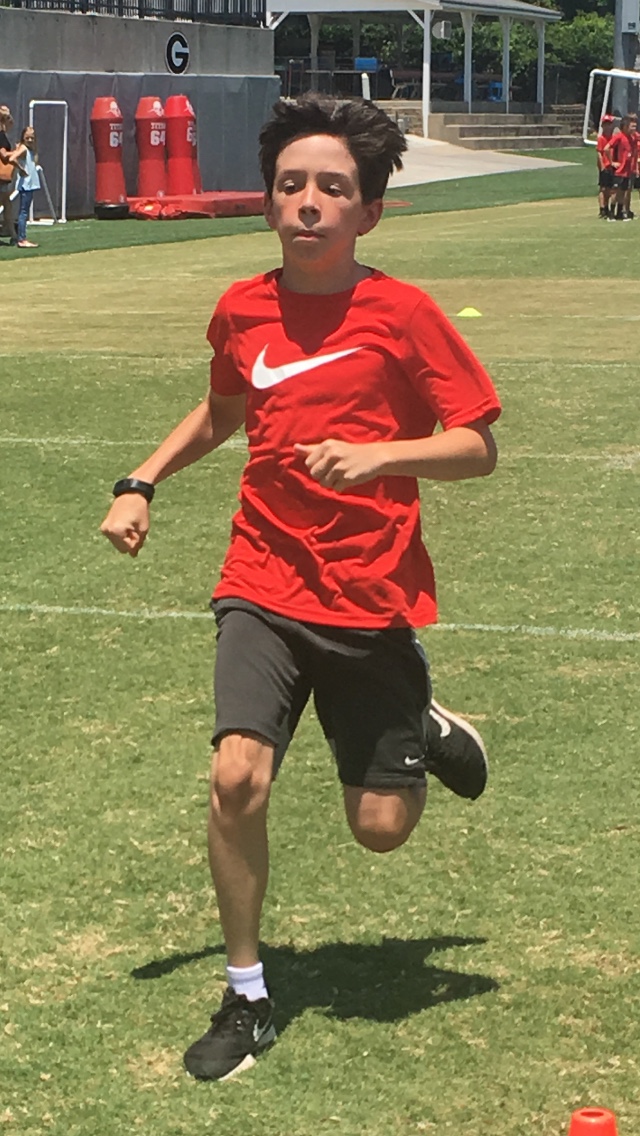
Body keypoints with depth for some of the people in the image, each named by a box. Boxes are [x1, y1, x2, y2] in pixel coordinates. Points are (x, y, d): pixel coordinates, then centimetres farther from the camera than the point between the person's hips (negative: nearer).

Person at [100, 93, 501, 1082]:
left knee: (382, 827, 3)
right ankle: (247, 998, 2)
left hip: (372, 597, -2)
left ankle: (424, 730, 39)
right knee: (237, 777, -18)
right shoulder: (241, 312, 2)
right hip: (264, 586, 2)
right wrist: (141, 484, 11)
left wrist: (377, 455, -25)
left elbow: (477, 447, -9)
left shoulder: (403, 315, -9)